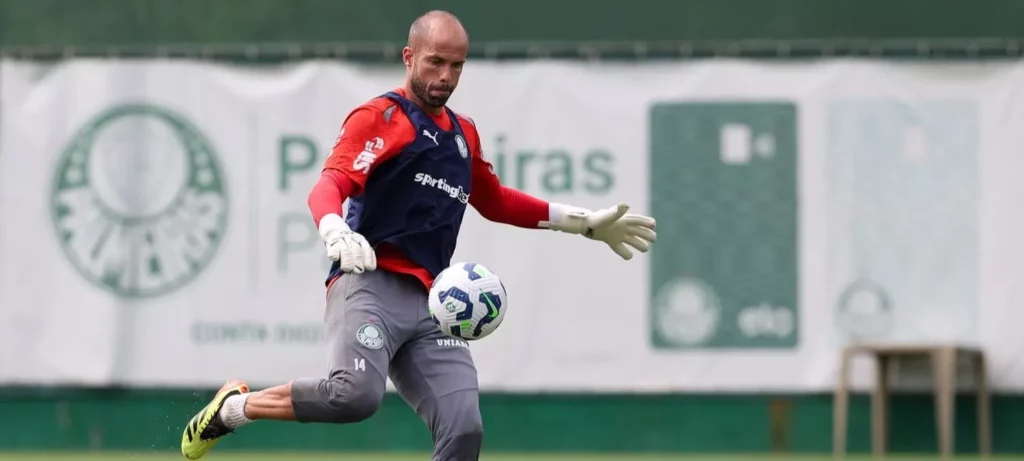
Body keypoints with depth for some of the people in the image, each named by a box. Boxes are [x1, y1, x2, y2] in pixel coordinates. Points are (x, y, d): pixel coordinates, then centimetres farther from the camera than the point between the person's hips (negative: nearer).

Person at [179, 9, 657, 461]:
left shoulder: (463, 134, 25)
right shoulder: (380, 117, 2)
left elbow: (495, 201, 42)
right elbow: (328, 185, -13)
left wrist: (584, 223, 41)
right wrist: (335, 233, -36)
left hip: (430, 308, 7)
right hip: (370, 285, -7)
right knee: (356, 393, -33)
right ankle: (235, 406, -10)